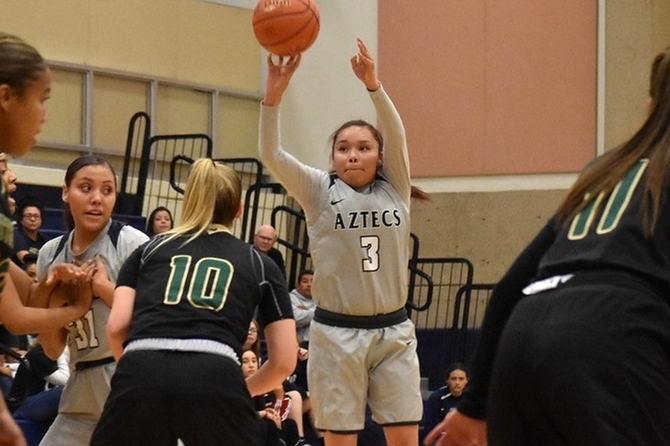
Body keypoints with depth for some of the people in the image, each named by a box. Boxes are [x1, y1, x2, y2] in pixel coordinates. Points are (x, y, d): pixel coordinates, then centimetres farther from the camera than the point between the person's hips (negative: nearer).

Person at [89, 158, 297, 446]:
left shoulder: (150, 249, 28)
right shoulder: (259, 263, 26)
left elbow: (117, 325, 13)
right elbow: (284, 360, 20)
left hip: (143, 377, 1)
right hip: (215, 380, -1)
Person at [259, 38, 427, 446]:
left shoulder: (395, 190, 5)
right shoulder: (320, 192, 2)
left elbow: (397, 136, -12)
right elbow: (271, 155, -12)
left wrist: (373, 85, -29)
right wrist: (274, 94, -27)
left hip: (392, 331, 1)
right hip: (336, 331, -1)